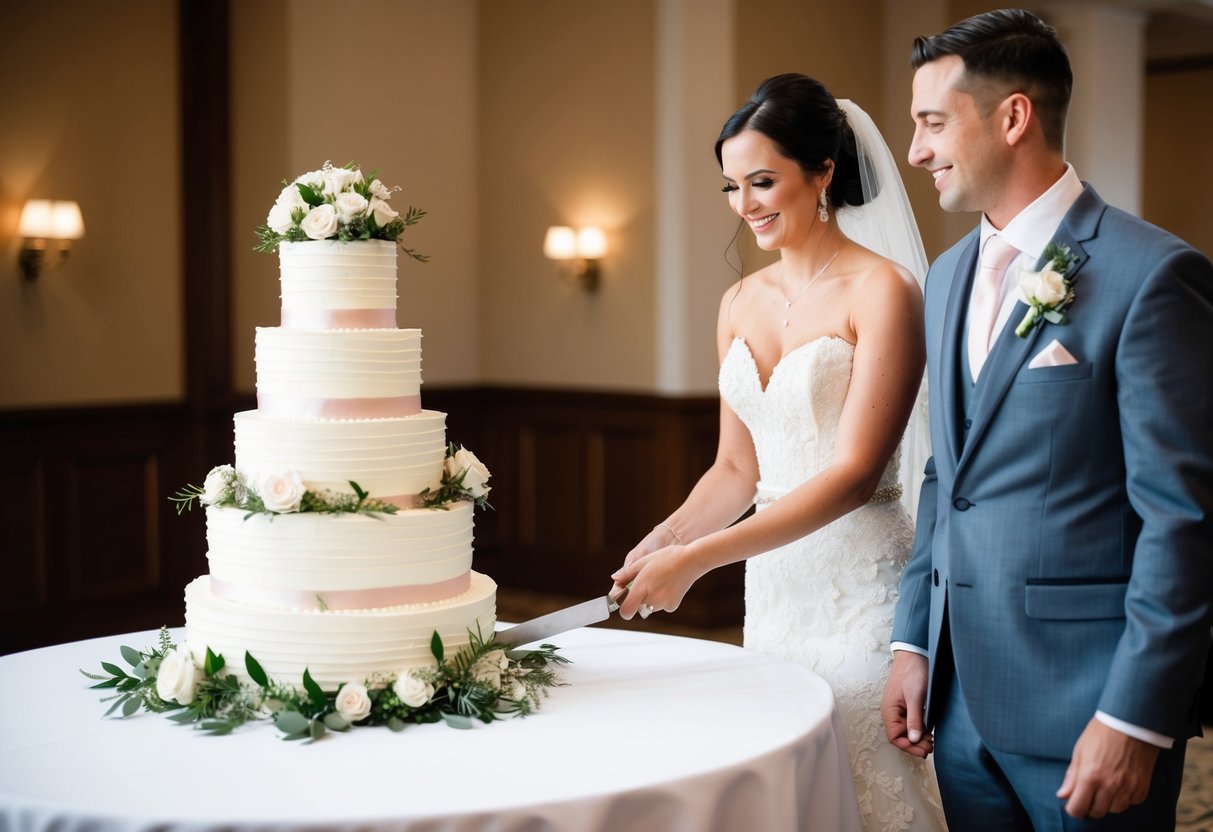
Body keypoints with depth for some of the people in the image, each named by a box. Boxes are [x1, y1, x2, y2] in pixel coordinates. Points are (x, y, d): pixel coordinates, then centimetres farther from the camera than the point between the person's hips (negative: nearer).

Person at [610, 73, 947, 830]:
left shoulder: (882, 291, -11)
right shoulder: (741, 303, 8)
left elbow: (854, 472, -17)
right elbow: (738, 466, 11)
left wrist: (699, 558, -22)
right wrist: (663, 539, -8)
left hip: (861, 589, -6)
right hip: (772, 583, 6)